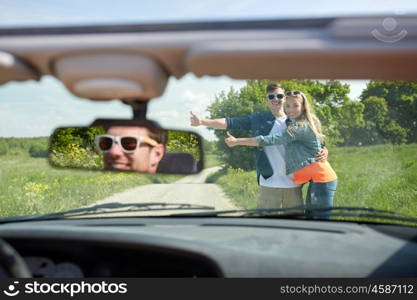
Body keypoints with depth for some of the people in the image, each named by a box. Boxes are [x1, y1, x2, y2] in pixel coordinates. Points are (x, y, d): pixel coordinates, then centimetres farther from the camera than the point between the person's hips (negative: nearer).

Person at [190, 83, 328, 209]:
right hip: (269, 184, -2)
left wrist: (323, 152, -11)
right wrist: (202, 121, -14)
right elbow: (231, 123, -3)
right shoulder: (257, 120, 5)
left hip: (293, 184, 2)